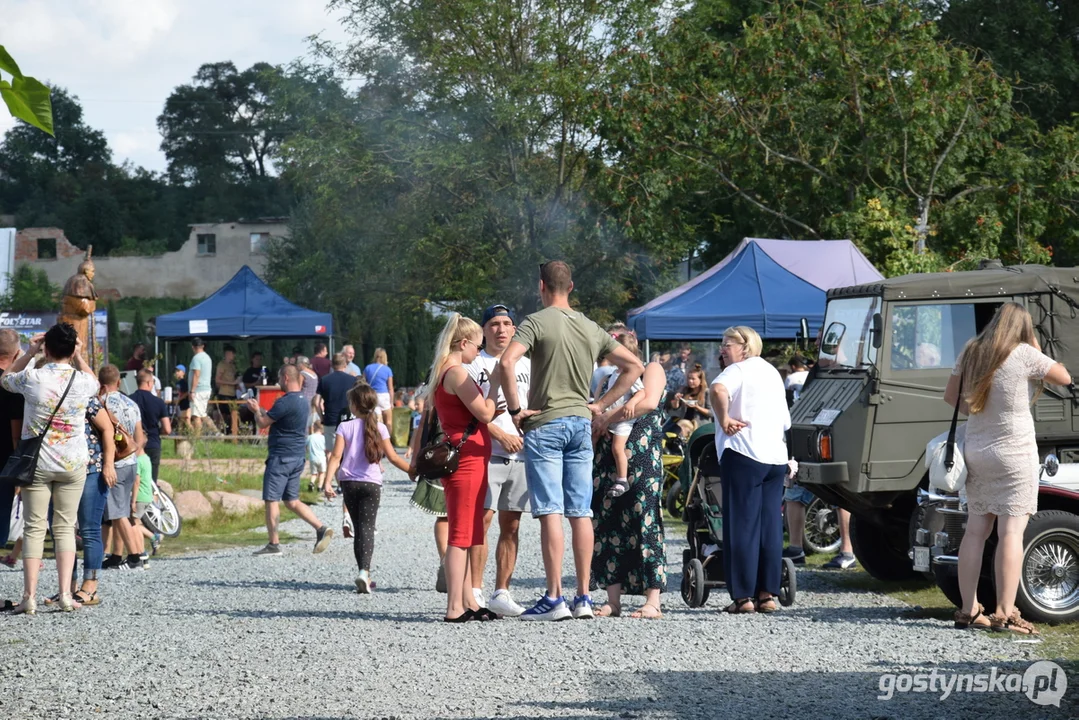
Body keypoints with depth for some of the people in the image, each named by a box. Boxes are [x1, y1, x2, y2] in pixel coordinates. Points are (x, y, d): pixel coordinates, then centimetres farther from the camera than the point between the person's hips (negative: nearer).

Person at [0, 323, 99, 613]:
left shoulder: (32, 379, -11)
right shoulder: (82, 381, -6)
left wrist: (29, 353, 11)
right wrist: (78, 357, 17)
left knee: (34, 527, 4)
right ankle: (65, 594, 0)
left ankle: (29, 595, -1)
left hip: (36, 464, -1)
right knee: (65, 527, 8)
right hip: (73, 464, 1)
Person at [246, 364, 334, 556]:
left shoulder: (285, 402, -18)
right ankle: (321, 528, 2)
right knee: (292, 501, 14)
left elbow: (263, 423, -12)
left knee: (271, 500, -3)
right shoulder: (303, 401, 13)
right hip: (297, 457, 9)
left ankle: (273, 544, -2)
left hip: (281, 457, -9)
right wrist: (260, 409, 29)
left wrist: (256, 410, 7)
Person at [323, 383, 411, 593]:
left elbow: (336, 456, -10)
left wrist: (328, 481, -13)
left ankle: (365, 576, 15)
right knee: (367, 528, -5)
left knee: (359, 528, 13)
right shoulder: (380, 428, 0)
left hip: (349, 483, 1)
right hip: (372, 483, -1)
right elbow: (393, 458, 0)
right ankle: (364, 571, -26)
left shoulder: (345, 427, -2)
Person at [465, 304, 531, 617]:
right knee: (482, 519, -10)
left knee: (511, 525, 5)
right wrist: (501, 435, -16)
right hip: (487, 453, -5)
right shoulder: (474, 364, 2)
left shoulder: (526, 365, 18)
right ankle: (475, 592, -9)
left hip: (520, 454, 5)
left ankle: (502, 593, 9)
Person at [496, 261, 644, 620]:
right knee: (581, 513, 6)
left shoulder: (537, 322, -7)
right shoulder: (592, 329, 11)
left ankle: (554, 598, -9)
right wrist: (601, 404, 12)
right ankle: (583, 597, 7)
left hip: (545, 425, -5)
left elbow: (507, 362, -22)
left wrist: (515, 408, -12)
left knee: (551, 512, -7)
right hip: (581, 423, 5)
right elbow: (634, 366, 15)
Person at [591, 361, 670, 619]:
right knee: (606, 525, 0)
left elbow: (649, 402, -11)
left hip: (642, 456, -6)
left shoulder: (651, 369, 5)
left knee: (644, 524, -11)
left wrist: (609, 416, -9)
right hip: (607, 459, 6)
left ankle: (653, 602, -14)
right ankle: (613, 600, 2)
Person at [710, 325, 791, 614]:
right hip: (776, 457, 8)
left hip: (744, 455, -8)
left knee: (743, 526, -5)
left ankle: (744, 596, -6)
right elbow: (785, 421, 26)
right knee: (770, 526, 7)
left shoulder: (738, 370, -5)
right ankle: (767, 593, 6)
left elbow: (718, 390, -28)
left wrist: (723, 420, -17)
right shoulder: (772, 372, 21)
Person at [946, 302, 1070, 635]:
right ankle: (1004, 613, -11)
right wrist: (1038, 353, 10)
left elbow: (951, 395, 13)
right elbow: (1064, 378, -1)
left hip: (976, 452, 6)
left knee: (976, 531, 9)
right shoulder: (1025, 355, -10)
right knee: (1012, 532, -7)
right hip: (1014, 452, -6)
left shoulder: (971, 352, 6)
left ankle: (968, 610, 10)